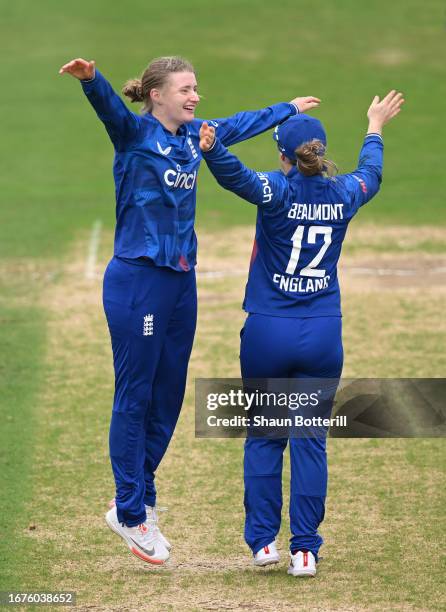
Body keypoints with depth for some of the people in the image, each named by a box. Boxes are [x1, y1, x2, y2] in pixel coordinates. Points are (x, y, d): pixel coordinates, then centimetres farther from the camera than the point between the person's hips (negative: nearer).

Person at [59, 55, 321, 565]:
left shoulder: (194, 136, 13)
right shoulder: (134, 132, -8)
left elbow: (242, 124, 31)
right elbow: (108, 105, -30)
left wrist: (290, 109, 45)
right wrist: (90, 78, -52)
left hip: (181, 282, 8)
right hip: (137, 279, -8)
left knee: (168, 398, 12)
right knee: (135, 397, -1)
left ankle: (135, 501, 26)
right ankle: (132, 516, 7)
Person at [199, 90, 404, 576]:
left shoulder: (277, 191, -10)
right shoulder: (343, 195, 2)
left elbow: (235, 176, -31)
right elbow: (371, 174, 26)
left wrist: (211, 148, -49)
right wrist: (375, 129, 43)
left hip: (268, 334, -2)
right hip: (324, 335, 2)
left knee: (264, 438, 11)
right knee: (310, 441, 5)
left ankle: (262, 540, 11)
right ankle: (305, 550, 3)